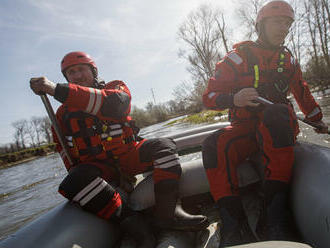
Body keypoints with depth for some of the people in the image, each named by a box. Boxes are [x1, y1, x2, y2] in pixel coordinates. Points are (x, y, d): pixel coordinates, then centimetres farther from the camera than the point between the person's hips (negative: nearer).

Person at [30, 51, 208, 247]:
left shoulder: (116, 87, 5)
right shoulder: (64, 113, 15)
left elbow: (112, 104, -20)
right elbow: (63, 149, 17)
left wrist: (56, 89, -26)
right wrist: (75, 170, -5)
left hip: (128, 156, 0)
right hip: (97, 169, 1)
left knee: (163, 146, -22)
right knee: (72, 184, -30)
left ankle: (167, 211, -31)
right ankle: (134, 224, -31)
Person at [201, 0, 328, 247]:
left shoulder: (288, 60, 15)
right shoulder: (237, 57, 3)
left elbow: (303, 92, 31)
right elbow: (209, 97, -5)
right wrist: (234, 99, -24)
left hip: (278, 125, 1)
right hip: (244, 127, -1)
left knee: (275, 112, -36)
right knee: (214, 145, -33)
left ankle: (276, 216, -38)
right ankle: (234, 223, -31)